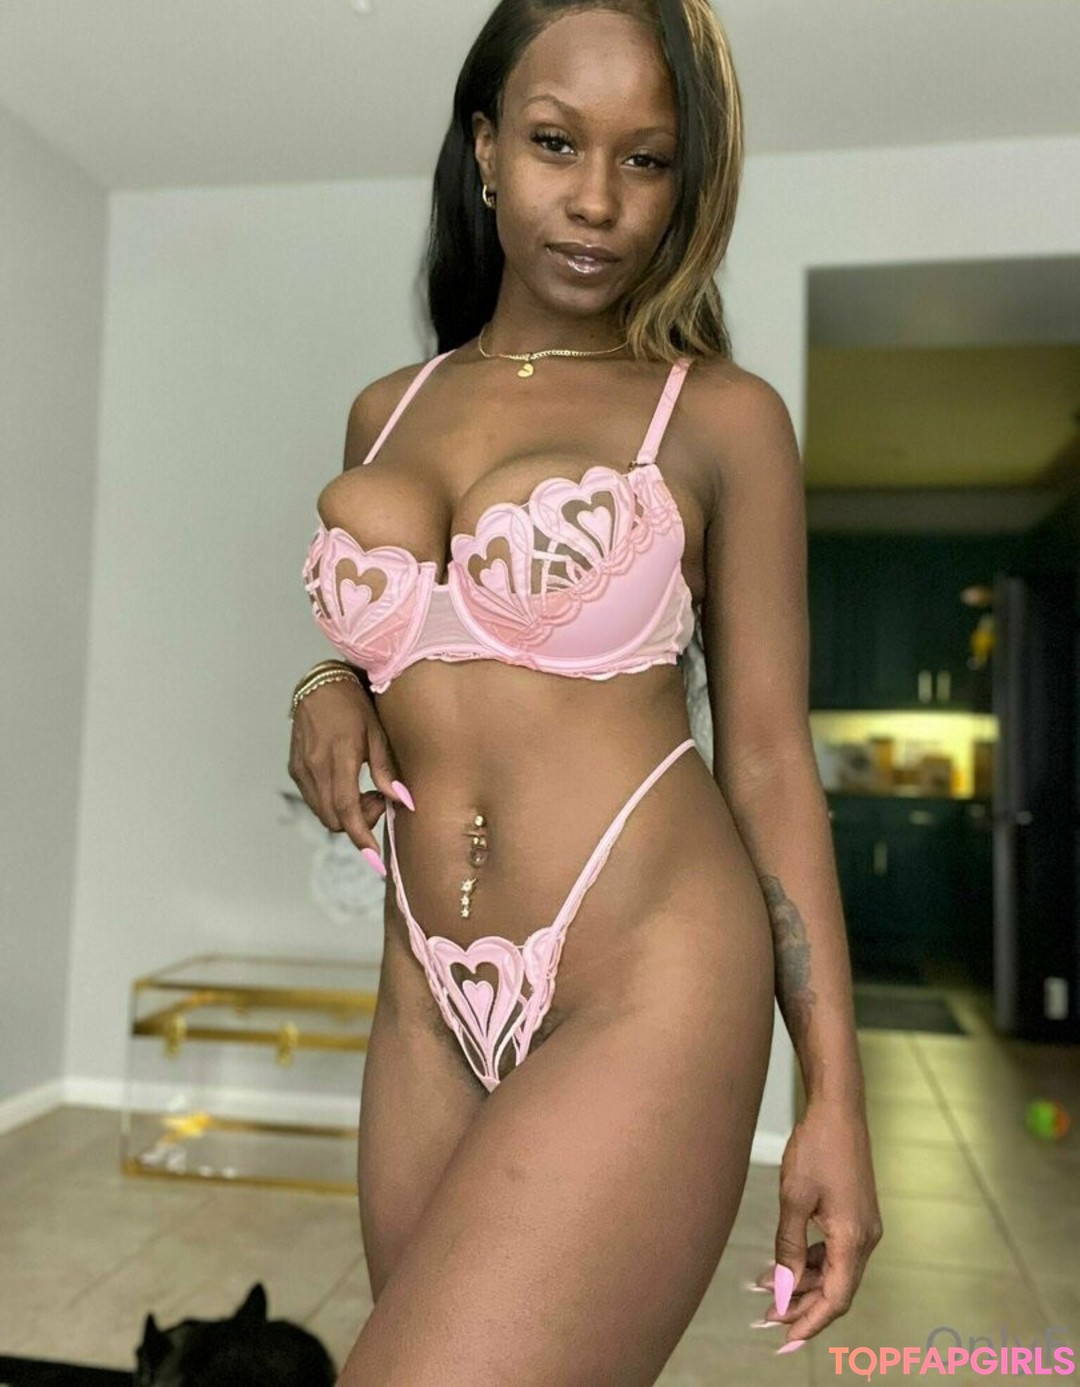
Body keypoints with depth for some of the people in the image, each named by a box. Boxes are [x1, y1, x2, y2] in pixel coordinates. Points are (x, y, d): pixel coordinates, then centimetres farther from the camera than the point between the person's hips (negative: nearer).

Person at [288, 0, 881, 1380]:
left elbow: (768, 753, -2)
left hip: (647, 989, -5)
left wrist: (835, 1095, -4)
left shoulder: (722, 419, -1)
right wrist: (333, 692, 1)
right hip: (431, 999, 5)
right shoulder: (384, 413, 11)